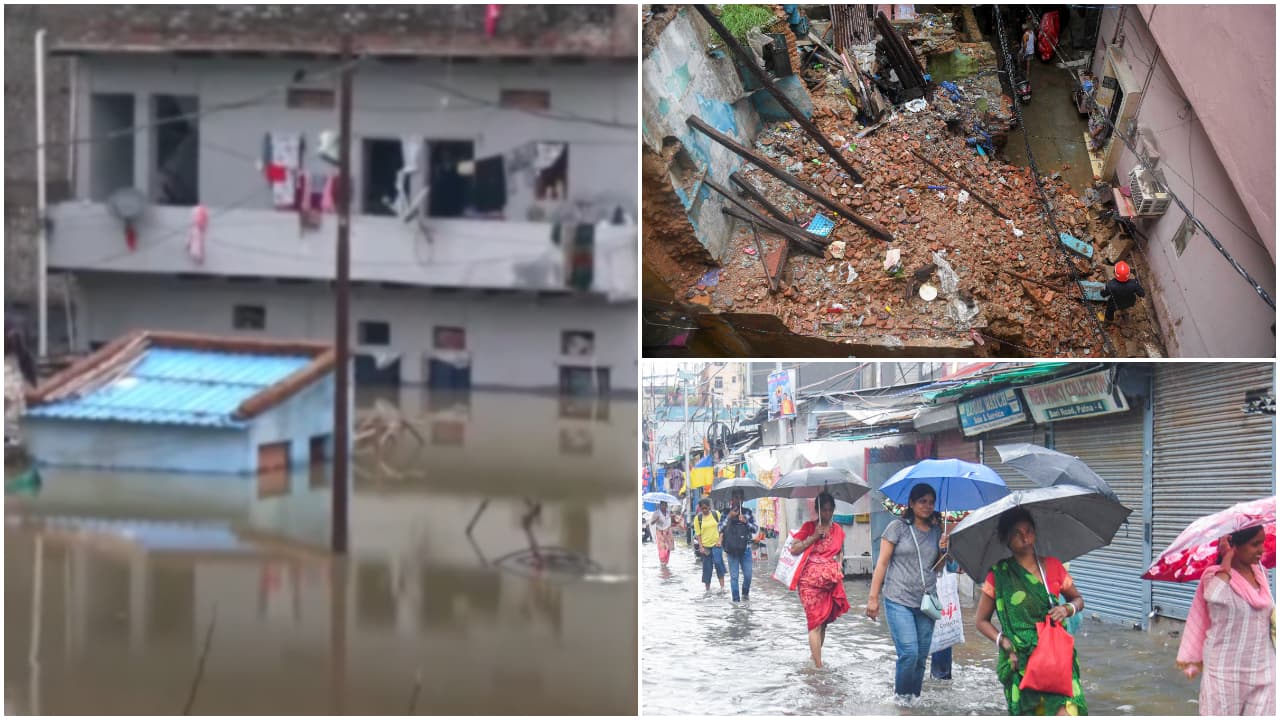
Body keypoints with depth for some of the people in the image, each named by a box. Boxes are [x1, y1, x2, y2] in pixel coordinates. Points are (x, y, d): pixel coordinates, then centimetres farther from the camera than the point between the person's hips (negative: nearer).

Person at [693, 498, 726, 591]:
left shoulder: (716, 514, 2)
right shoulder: (698, 518, 1)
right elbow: (698, 534, 2)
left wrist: (720, 540, -5)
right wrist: (701, 547, -6)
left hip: (716, 544, -1)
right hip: (705, 545, 1)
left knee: (718, 562, -18)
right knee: (707, 567, 4)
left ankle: (722, 585, -10)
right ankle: (708, 588, 14)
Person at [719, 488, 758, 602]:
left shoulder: (748, 512, 7)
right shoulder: (726, 513, 6)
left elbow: (756, 529, 5)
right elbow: (720, 528, -4)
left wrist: (746, 522, -11)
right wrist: (729, 517, -12)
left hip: (745, 549, 1)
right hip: (731, 549, -1)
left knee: (748, 575, -1)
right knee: (734, 576, -1)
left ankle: (745, 593, 25)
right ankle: (736, 598, 6)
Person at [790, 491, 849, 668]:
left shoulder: (837, 530, 12)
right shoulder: (809, 527, 0)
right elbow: (794, 549, -6)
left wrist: (840, 563, 4)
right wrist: (814, 537, -14)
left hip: (832, 580, 5)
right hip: (811, 580, -5)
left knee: (824, 621, 10)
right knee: (815, 622, -10)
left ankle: (815, 657, 23)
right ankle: (819, 666, -14)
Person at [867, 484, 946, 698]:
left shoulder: (936, 531, 13)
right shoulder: (898, 527, 0)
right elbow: (882, 563, -1)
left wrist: (944, 550, 0)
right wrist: (873, 597, -5)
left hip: (926, 601, 5)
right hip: (899, 600, -5)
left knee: (921, 658, 3)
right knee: (909, 653, -16)